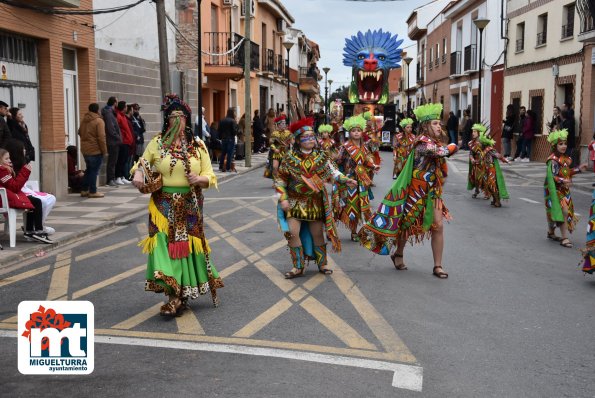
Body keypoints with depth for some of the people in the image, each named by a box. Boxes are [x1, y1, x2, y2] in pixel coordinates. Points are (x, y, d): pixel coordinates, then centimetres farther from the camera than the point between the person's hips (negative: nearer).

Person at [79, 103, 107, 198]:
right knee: (94, 171, 0)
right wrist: (104, 151, -12)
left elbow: (80, 132, 20)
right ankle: (93, 192, 4)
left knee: (89, 170, 18)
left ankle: (84, 190, 21)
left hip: (85, 149, 7)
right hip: (95, 150, -7)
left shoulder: (84, 120, 9)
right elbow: (101, 137, -18)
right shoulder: (99, 121, -14)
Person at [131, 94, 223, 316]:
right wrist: (137, 174, -9)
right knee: (165, 243, -10)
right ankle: (175, 296, -6)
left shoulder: (198, 146, 5)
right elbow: (141, 163, 14)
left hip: (190, 206, 1)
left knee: (188, 245, 4)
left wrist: (199, 179, -18)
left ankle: (181, 295, 16)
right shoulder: (157, 143, 5)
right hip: (164, 205, -1)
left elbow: (211, 178, 4)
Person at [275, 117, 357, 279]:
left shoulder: (321, 156, 1)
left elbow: (332, 172, 3)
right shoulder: (290, 158, -4)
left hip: (316, 202, 1)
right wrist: (283, 198, -10)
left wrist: (346, 180, -14)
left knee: (317, 233, 8)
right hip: (295, 202, -1)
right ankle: (298, 267, 2)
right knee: (292, 232, -12)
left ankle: (322, 264, 26)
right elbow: (280, 180, -1)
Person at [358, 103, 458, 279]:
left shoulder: (435, 143, 10)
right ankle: (398, 254, 32)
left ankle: (438, 266, 3)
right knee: (407, 224, 9)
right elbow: (443, 152, -30)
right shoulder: (423, 142, -16)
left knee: (438, 226, -3)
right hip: (417, 191, -7)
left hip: (432, 192, 7)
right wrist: (453, 146, -10)